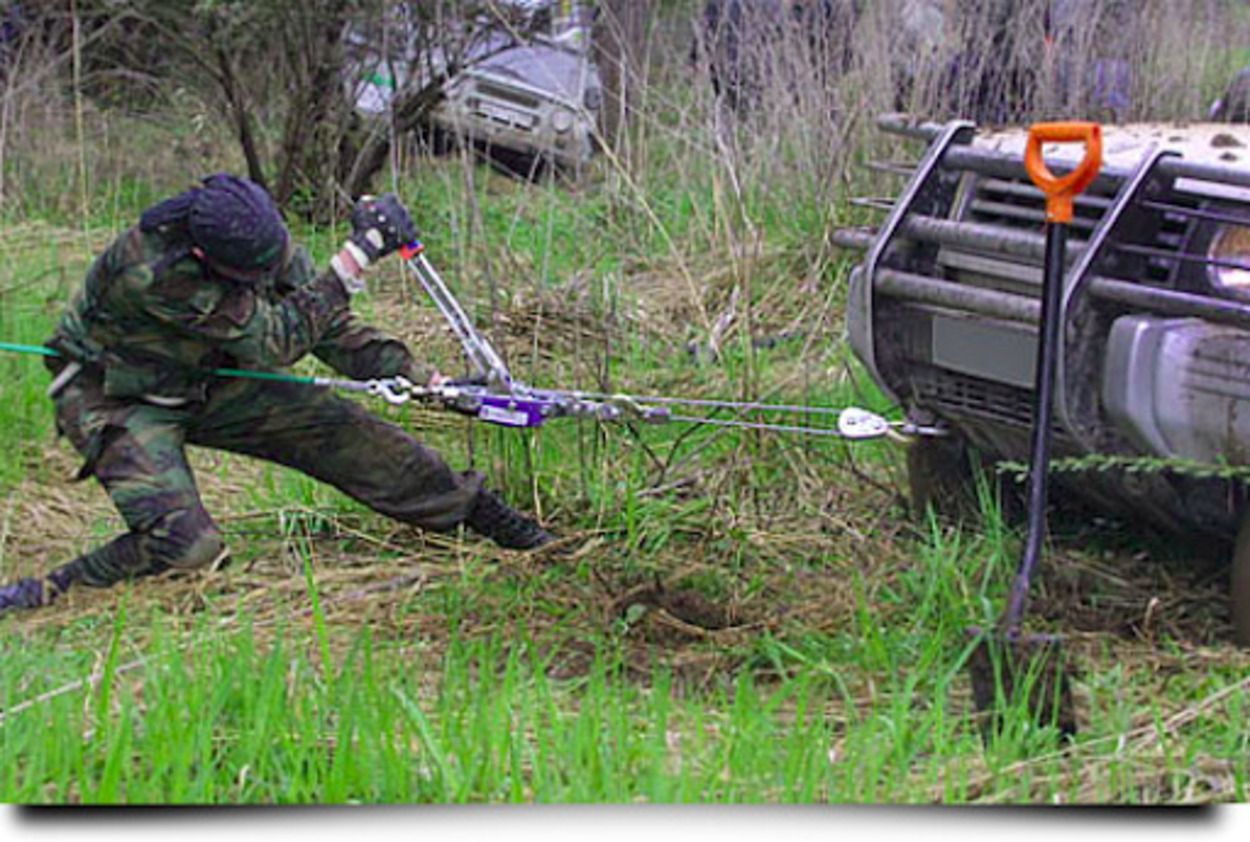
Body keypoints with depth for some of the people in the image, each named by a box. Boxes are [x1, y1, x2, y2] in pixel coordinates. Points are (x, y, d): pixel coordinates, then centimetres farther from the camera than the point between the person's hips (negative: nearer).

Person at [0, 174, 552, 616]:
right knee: (187, 545, -26)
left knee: (349, 436, -3)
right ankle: (51, 592, -9)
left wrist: (421, 377, -16)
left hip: (207, 383, 6)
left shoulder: (264, 242, -17)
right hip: (117, 400, -6)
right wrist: (359, 253, -37)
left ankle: (471, 509, 14)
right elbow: (274, 340, -34)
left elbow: (329, 328, -5)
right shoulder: (154, 269, -38)